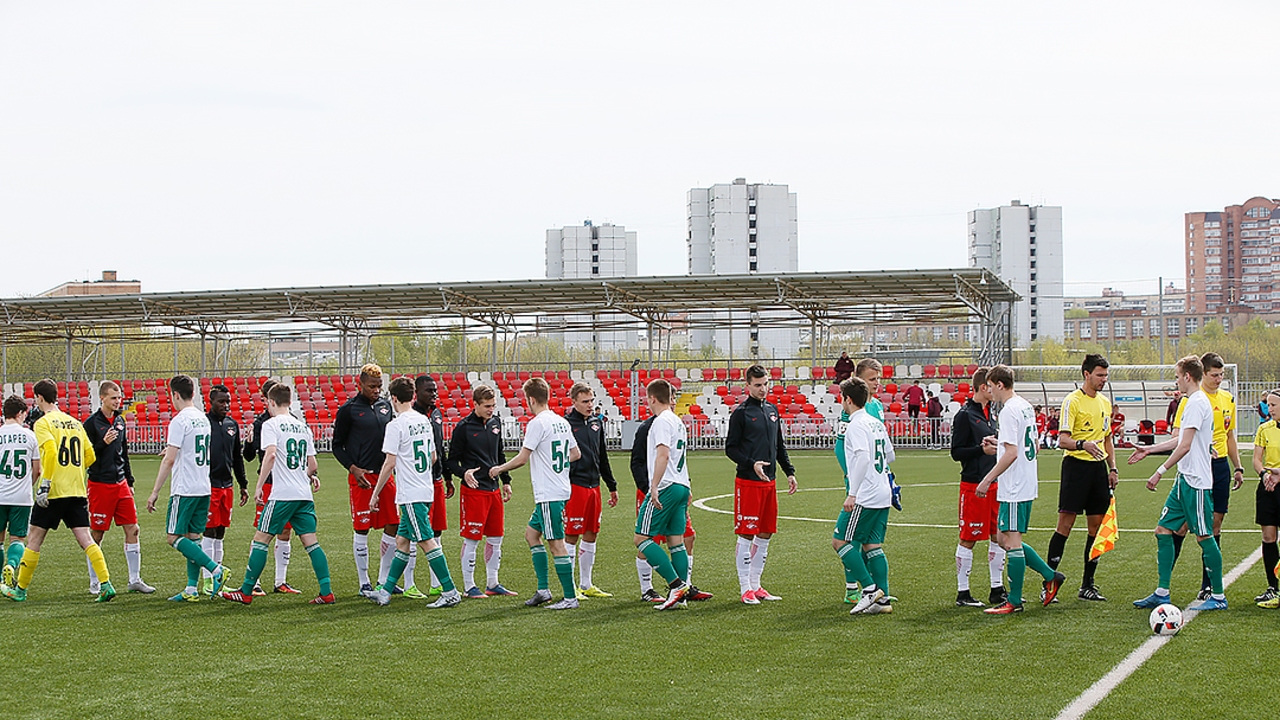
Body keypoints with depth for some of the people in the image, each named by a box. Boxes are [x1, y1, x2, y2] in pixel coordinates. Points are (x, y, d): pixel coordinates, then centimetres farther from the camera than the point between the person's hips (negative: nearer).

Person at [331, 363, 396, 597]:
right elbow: (337, 446, -1)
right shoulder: (348, 409, -5)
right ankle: (364, 583, 8)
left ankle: (383, 579, 17)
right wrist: (353, 468, -13)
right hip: (361, 477, -6)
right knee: (361, 529, 0)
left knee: (393, 527, 5)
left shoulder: (385, 405, 11)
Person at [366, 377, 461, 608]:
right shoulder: (425, 421, 10)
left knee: (427, 542, -7)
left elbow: (390, 463, -14)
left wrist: (375, 493, -6)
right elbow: (434, 458, 17)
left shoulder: (396, 425, -13)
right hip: (426, 490, 8)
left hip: (410, 494, -8)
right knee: (402, 540, 13)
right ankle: (385, 592, 19)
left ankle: (450, 592, -9)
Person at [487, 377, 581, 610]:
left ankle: (570, 597, -4)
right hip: (561, 489, 9)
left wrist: (499, 469, 2)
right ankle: (543, 589, 15)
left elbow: (522, 458, -13)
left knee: (556, 543, -6)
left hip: (549, 494, -9)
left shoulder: (537, 423, -14)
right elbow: (576, 454, 19)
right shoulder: (562, 422, 11)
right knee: (531, 532, 18)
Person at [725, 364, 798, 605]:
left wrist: (789, 472, 15)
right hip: (747, 482, -7)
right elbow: (730, 448, -7)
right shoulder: (741, 412, -6)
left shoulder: (772, 410, 13)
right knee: (746, 535, -4)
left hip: (769, 481, 7)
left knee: (765, 535, 10)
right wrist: (751, 464, -19)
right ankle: (746, 589, 1)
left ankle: (756, 585, 19)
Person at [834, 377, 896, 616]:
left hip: (864, 496, -9)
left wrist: (852, 493, -23)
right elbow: (890, 456, 22)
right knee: (872, 546, 10)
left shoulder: (856, 425, -12)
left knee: (840, 541, -2)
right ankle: (882, 599, 6)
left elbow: (863, 458, -23)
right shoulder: (877, 423, 14)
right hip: (882, 496, 9)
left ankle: (870, 589, -7)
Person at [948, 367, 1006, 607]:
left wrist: (995, 446, 6)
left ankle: (997, 590, 17)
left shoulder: (988, 413, 15)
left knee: (998, 536, 9)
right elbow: (956, 452, -13)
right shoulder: (965, 415, -10)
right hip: (973, 485, -8)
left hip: (994, 483, 8)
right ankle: (962, 593, 4)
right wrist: (981, 449, -24)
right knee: (968, 539, -2)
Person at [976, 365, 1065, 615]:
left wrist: (987, 480, -19)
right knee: (1005, 539, 15)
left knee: (1011, 540, -5)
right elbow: (1034, 447, 21)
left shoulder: (1009, 411, -16)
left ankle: (1014, 601, 0)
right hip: (1027, 484, 10)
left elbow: (1011, 453, -22)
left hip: (1014, 488, -10)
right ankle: (1050, 576, 18)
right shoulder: (1026, 407, 13)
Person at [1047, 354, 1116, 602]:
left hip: (1098, 467, 7)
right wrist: (1083, 445, -33)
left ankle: (1087, 585, 12)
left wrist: (1112, 468, 15)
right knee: (1065, 525, -8)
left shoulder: (1105, 402, 16)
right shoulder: (1072, 401, -7)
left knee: (1097, 527, 5)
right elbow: (1062, 440, -14)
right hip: (1076, 464, -7)